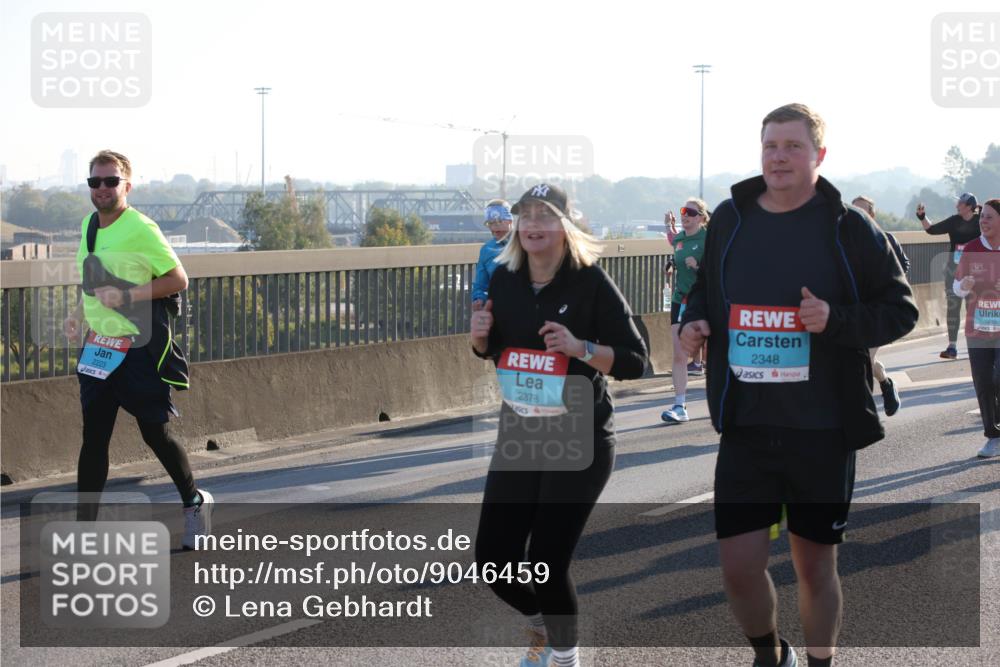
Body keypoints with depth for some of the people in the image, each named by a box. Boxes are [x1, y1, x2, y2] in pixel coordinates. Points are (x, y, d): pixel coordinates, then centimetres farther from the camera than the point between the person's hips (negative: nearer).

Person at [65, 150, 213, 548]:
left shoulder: (140, 229, -13)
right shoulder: (89, 225, 11)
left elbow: (178, 279, -13)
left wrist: (128, 296, -22)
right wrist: (80, 315, 10)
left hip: (141, 347, -7)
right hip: (99, 346, 7)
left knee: (155, 431, 3)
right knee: (93, 436, 4)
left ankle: (194, 502, 25)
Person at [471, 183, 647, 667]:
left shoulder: (590, 282, -13)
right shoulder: (503, 279, 2)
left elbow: (635, 361, -13)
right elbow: (489, 350, 17)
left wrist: (580, 348, -27)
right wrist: (480, 335, -5)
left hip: (579, 442, -5)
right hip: (517, 436, 5)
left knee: (547, 561, -8)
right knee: (493, 560, 3)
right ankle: (542, 622, 36)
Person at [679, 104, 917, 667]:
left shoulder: (849, 229, -6)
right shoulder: (730, 219, 5)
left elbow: (901, 309, -3)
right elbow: (706, 287, 21)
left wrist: (836, 319, -20)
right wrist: (694, 319, -1)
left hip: (823, 430, -2)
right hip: (745, 427, 2)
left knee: (815, 563, 8)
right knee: (739, 566, -1)